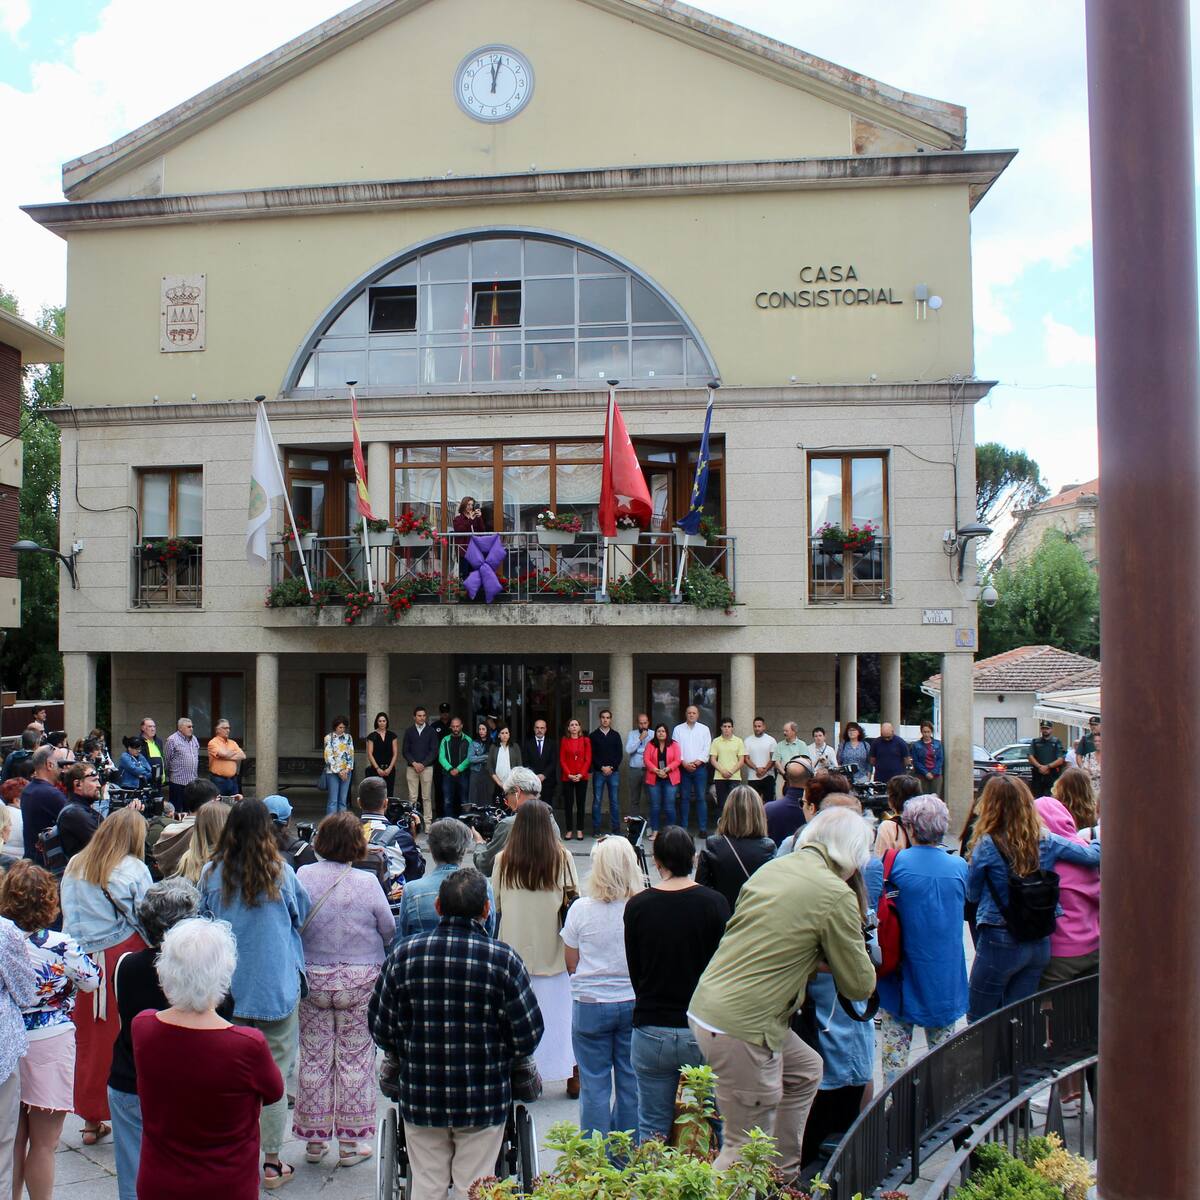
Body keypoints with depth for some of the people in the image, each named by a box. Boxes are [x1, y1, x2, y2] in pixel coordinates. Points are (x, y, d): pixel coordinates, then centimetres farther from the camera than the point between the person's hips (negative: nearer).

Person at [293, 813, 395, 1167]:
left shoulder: (302, 877, -8)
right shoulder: (366, 883, -13)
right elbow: (389, 930, -4)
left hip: (311, 978, 2)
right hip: (359, 980, -2)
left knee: (314, 1058, 14)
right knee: (355, 1058, 9)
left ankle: (314, 1139, 24)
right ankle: (349, 1142, 17)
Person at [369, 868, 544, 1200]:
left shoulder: (404, 954, -8)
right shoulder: (503, 959, -14)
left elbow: (380, 1028, -1)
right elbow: (528, 1035, -10)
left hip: (419, 1098, 2)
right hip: (484, 1100, -2)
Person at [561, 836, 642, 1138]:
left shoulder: (581, 909, -11)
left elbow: (571, 964, 0)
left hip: (590, 1004, -1)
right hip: (635, 1003, 1)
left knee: (594, 1084, 10)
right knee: (631, 1082, 13)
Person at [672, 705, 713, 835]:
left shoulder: (704, 729, 8)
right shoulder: (678, 729, 7)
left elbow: (707, 749, 1)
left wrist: (698, 761, -10)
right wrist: (684, 763, -9)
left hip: (700, 767, 0)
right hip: (683, 767, 0)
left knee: (701, 798, -3)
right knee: (684, 798, 3)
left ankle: (703, 828, -1)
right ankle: (683, 828, 7)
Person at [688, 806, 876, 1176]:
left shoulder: (770, 868, 10)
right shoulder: (836, 896, -12)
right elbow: (860, 986, -4)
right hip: (740, 1028, -9)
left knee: (805, 1070, 25)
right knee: (746, 1146, 5)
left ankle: (783, 1177, 34)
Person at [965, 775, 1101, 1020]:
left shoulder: (987, 845, -15)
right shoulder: (1046, 841, -4)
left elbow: (972, 894, -5)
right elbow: (1094, 855, 4)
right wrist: (1100, 839, 26)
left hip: (1000, 943, -4)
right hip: (1040, 944, 5)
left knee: (979, 1022, 10)